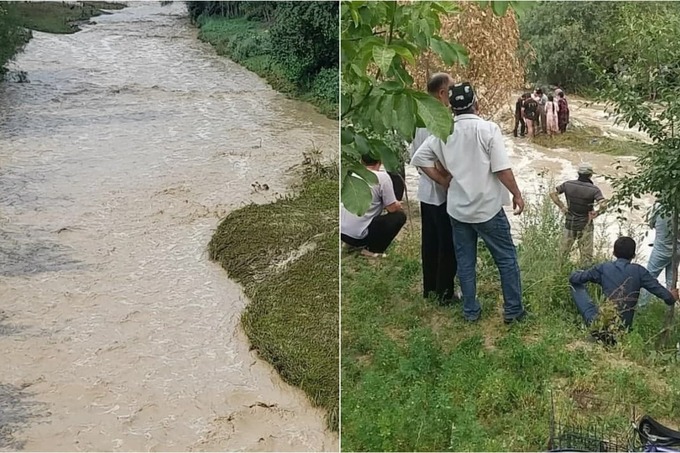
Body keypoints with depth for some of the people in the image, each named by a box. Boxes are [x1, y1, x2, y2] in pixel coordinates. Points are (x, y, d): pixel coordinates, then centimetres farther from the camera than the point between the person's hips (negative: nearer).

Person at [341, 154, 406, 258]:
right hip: (358, 235, -7)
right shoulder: (382, 177, -9)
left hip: (342, 231, 7)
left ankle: (352, 243, 17)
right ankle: (373, 249, 0)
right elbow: (392, 208, -6)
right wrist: (398, 205, 18)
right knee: (400, 216, 9)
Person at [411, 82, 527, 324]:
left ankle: (470, 310, 20)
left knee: (465, 260, 13)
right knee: (506, 258, 9)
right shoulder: (488, 128, -13)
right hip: (488, 207, -4)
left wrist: (444, 181, 5)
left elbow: (419, 158, -1)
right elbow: (502, 169, -16)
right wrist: (517, 194, -3)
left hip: (458, 208, 4)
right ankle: (513, 310, 14)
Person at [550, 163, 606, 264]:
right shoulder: (594, 189, -15)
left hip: (569, 224, 3)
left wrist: (561, 207, 3)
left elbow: (553, 193, 0)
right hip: (585, 226, -3)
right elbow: (603, 205, -26)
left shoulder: (568, 184, -6)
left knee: (563, 253, 17)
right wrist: (597, 213, -8)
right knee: (586, 256, 8)